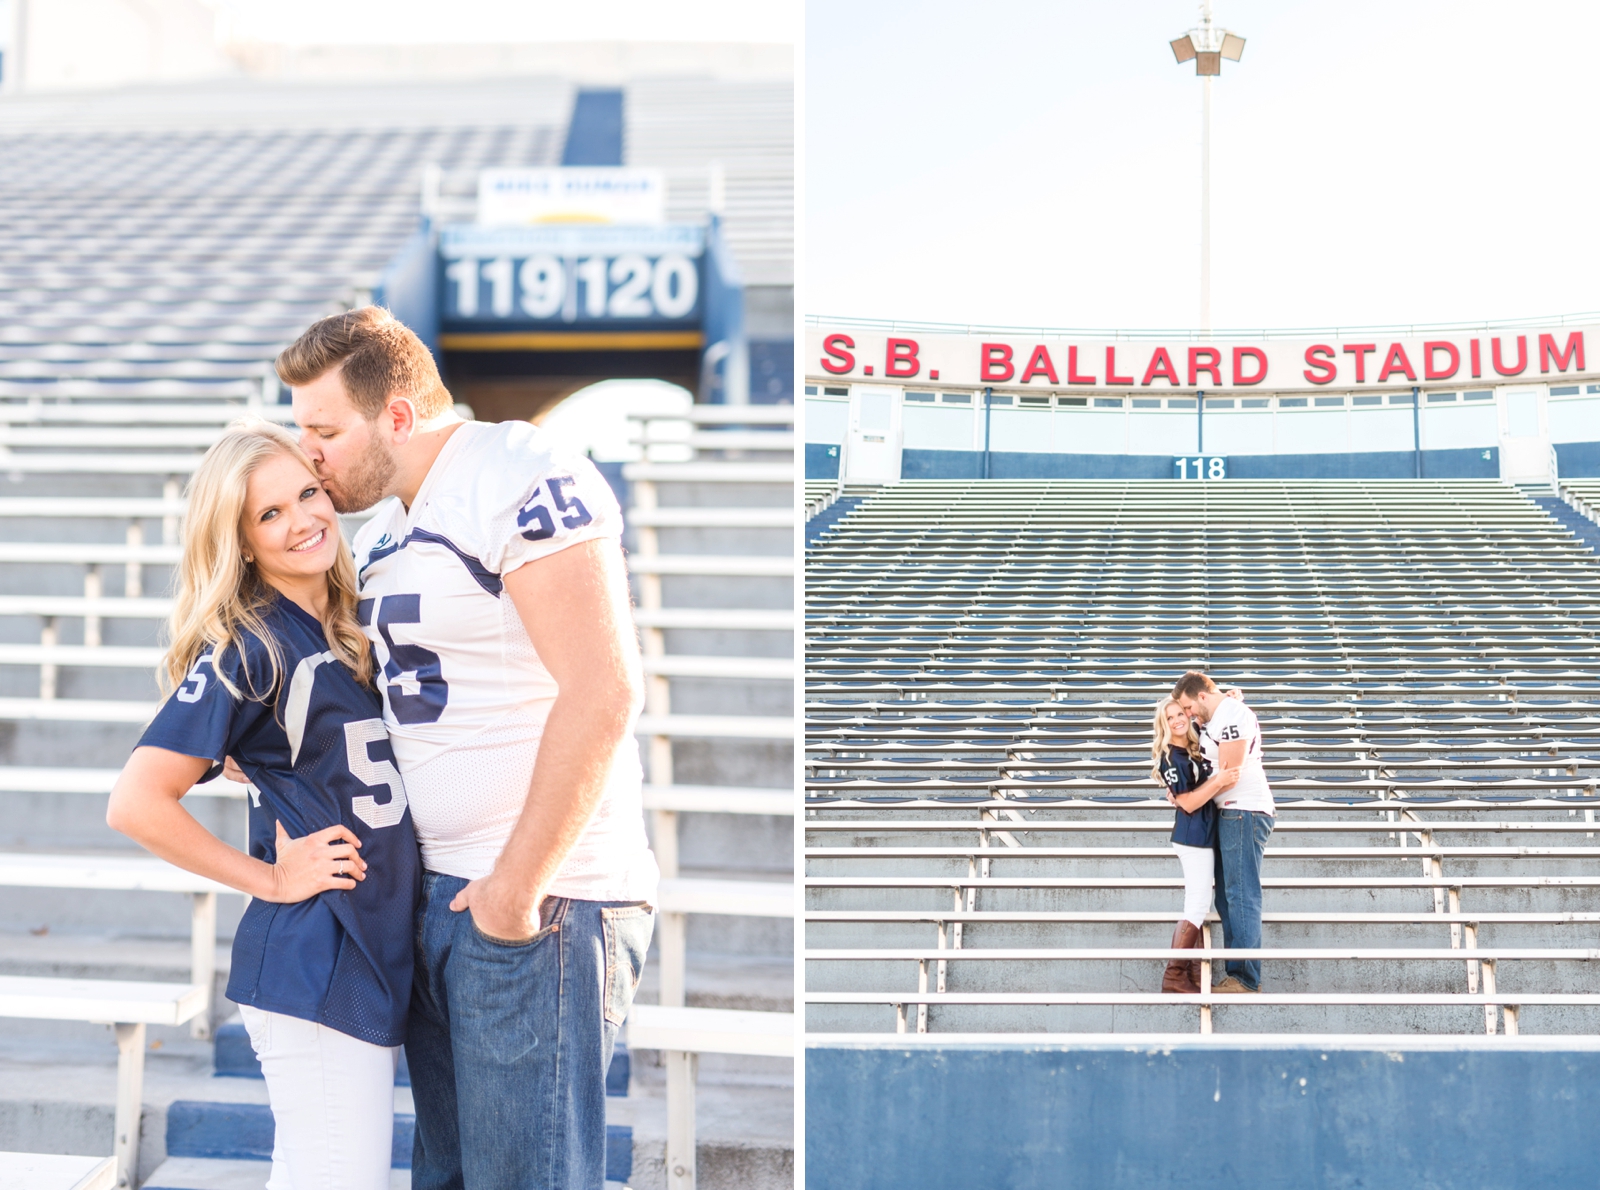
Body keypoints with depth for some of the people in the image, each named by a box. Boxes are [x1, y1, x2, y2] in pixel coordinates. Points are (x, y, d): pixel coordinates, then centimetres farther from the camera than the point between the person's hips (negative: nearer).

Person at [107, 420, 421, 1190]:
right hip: (314, 968, -8)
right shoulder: (245, 650, -11)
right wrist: (271, 880, -11)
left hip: (377, 954, 8)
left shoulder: (347, 635, 11)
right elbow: (136, 804, -17)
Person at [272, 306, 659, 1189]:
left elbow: (602, 693, -21)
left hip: (537, 895, -9)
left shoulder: (521, 481, -14)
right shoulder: (380, 532, 16)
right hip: (436, 891, 9)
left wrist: (520, 884, -19)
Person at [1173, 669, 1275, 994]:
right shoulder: (1211, 718, 16)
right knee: (1227, 899, 11)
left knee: (1242, 897, -10)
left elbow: (1229, 775, -18)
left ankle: (1247, 980, -10)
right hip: (1228, 814, 11)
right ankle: (1235, 974, 14)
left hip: (1244, 813, -11)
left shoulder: (1233, 715, -14)